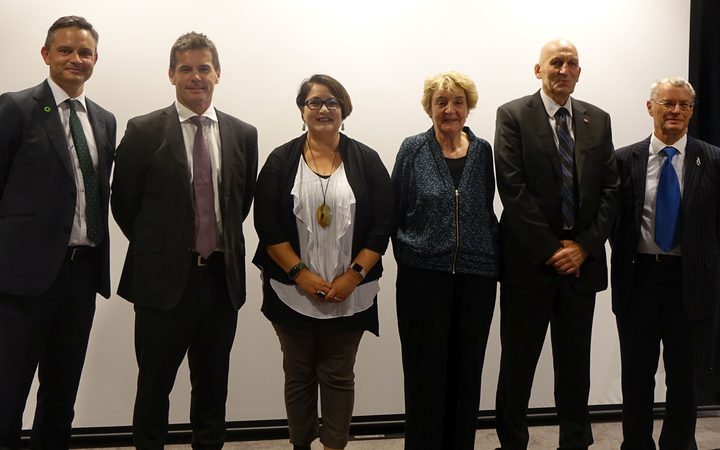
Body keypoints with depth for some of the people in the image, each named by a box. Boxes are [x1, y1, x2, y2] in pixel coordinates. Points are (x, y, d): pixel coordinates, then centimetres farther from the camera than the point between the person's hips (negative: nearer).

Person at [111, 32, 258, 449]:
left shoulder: (243, 134, 4)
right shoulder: (144, 131, -4)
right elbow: (124, 203, 1)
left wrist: (222, 241, 9)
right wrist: (155, 247, 4)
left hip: (223, 277, 3)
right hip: (163, 278, -2)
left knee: (213, 387, 15)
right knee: (154, 387, 9)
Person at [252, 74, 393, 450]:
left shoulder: (366, 161, 2)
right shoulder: (281, 160, 2)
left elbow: (383, 224, -2)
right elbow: (267, 224, -4)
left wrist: (353, 276, -10)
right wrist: (301, 274, -12)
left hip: (350, 295, 0)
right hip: (294, 292, 1)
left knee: (338, 376, 7)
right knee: (298, 375, 12)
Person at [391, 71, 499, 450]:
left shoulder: (482, 151, 6)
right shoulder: (413, 149, 0)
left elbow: (486, 210, 11)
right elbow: (394, 211, 3)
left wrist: (492, 256, 3)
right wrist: (408, 253, 0)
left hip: (476, 276, 2)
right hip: (423, 276, -2)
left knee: (467, 372, 10)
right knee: (425, 372, 4)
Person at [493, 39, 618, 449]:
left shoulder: (598, 120, 9)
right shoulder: (513, 115, -3)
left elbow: (610, 189, 5)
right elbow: (513, 189, -11)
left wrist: (585, 246, -6)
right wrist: (550, 249, -12)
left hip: (582, 259, 3)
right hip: (530, 260, -3)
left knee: (576, 363, 12)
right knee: (519, 362, 6)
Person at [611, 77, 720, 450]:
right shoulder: (625, 159, 2)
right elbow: (614, 221, 4)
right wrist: (625, 262, -2)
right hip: (638, 278, 1)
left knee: (686, 377, 10)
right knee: (636, 375, 11)